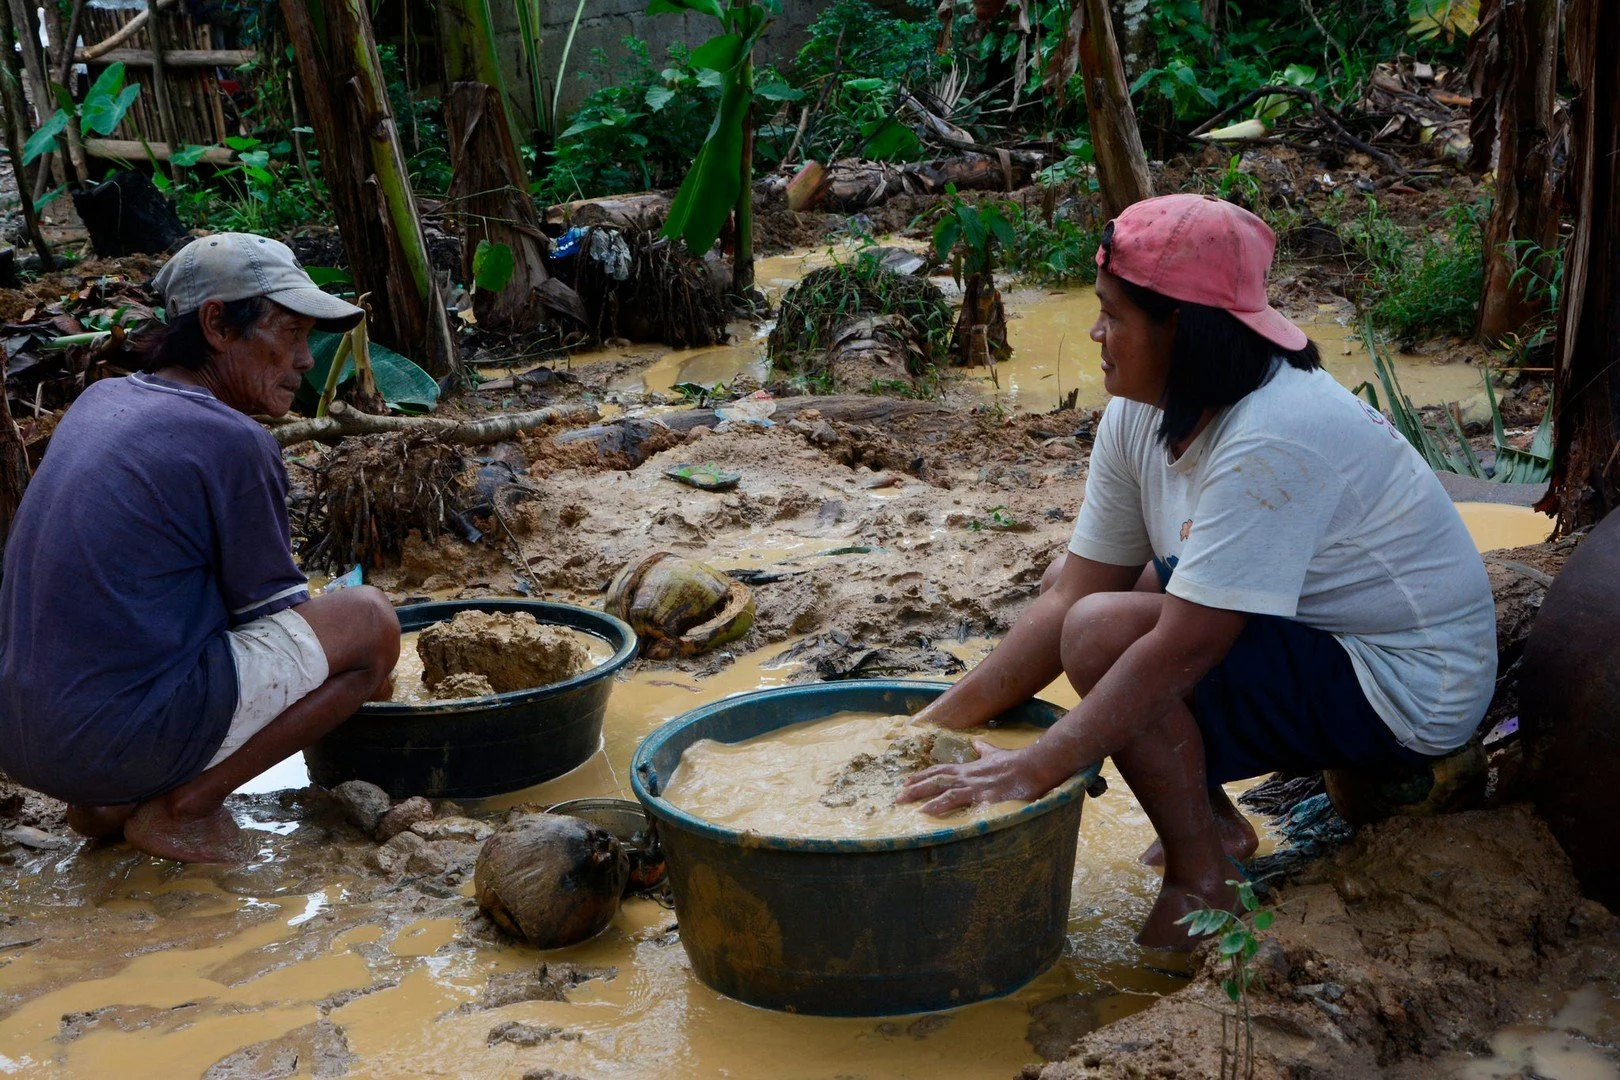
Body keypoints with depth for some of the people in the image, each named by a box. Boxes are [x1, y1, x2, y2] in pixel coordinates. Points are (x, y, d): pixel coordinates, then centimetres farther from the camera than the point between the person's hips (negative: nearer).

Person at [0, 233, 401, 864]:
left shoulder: (99, 401, 12)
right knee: (371, 619, -3)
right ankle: (184, 807, -2)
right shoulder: (233, 443, -13)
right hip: (117, 737, -9)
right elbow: (277, 612, -1)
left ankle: (106, 802, 15)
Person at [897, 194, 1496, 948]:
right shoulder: (1140, 417, -3)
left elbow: (1183, 648, -32)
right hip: (1318, 633, 9)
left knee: (1104, 633, -23)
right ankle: (1215, 824, 12)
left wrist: (1031, 772, -32)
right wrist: (939, 723, -10)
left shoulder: (1273, 440, -29)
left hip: (1406, 691, -9)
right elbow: (1067, 594, -4)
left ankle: (1201, 880, -5)